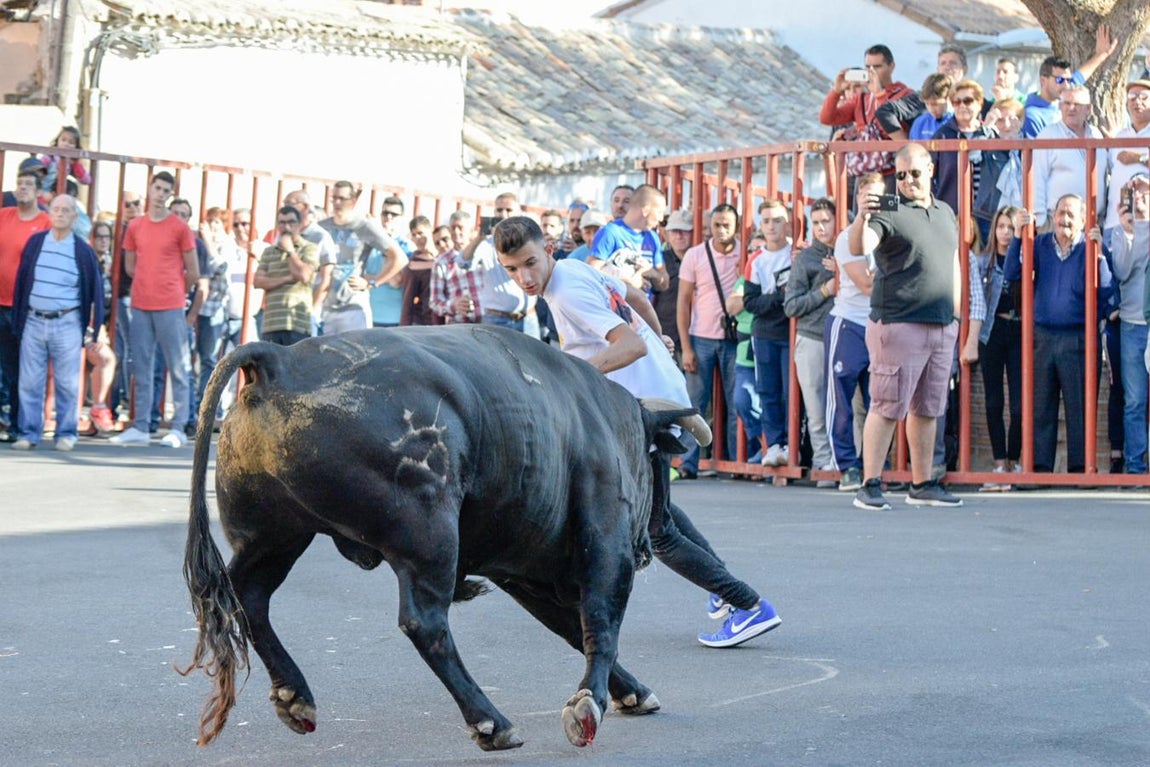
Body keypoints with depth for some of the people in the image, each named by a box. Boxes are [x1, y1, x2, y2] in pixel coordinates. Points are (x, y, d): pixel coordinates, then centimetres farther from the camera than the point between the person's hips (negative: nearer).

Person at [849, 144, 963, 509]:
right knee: (887, 406, -7)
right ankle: (870, 485, -5)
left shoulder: (946, 213, 17)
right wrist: (862, 218, -40)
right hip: (898, 324, -7)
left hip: (942, 327, 7)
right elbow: (859, 248, -21)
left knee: (927, 409, 11)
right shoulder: (889, 212, -5)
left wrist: (955, 314, 19)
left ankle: (922, 484, 18)